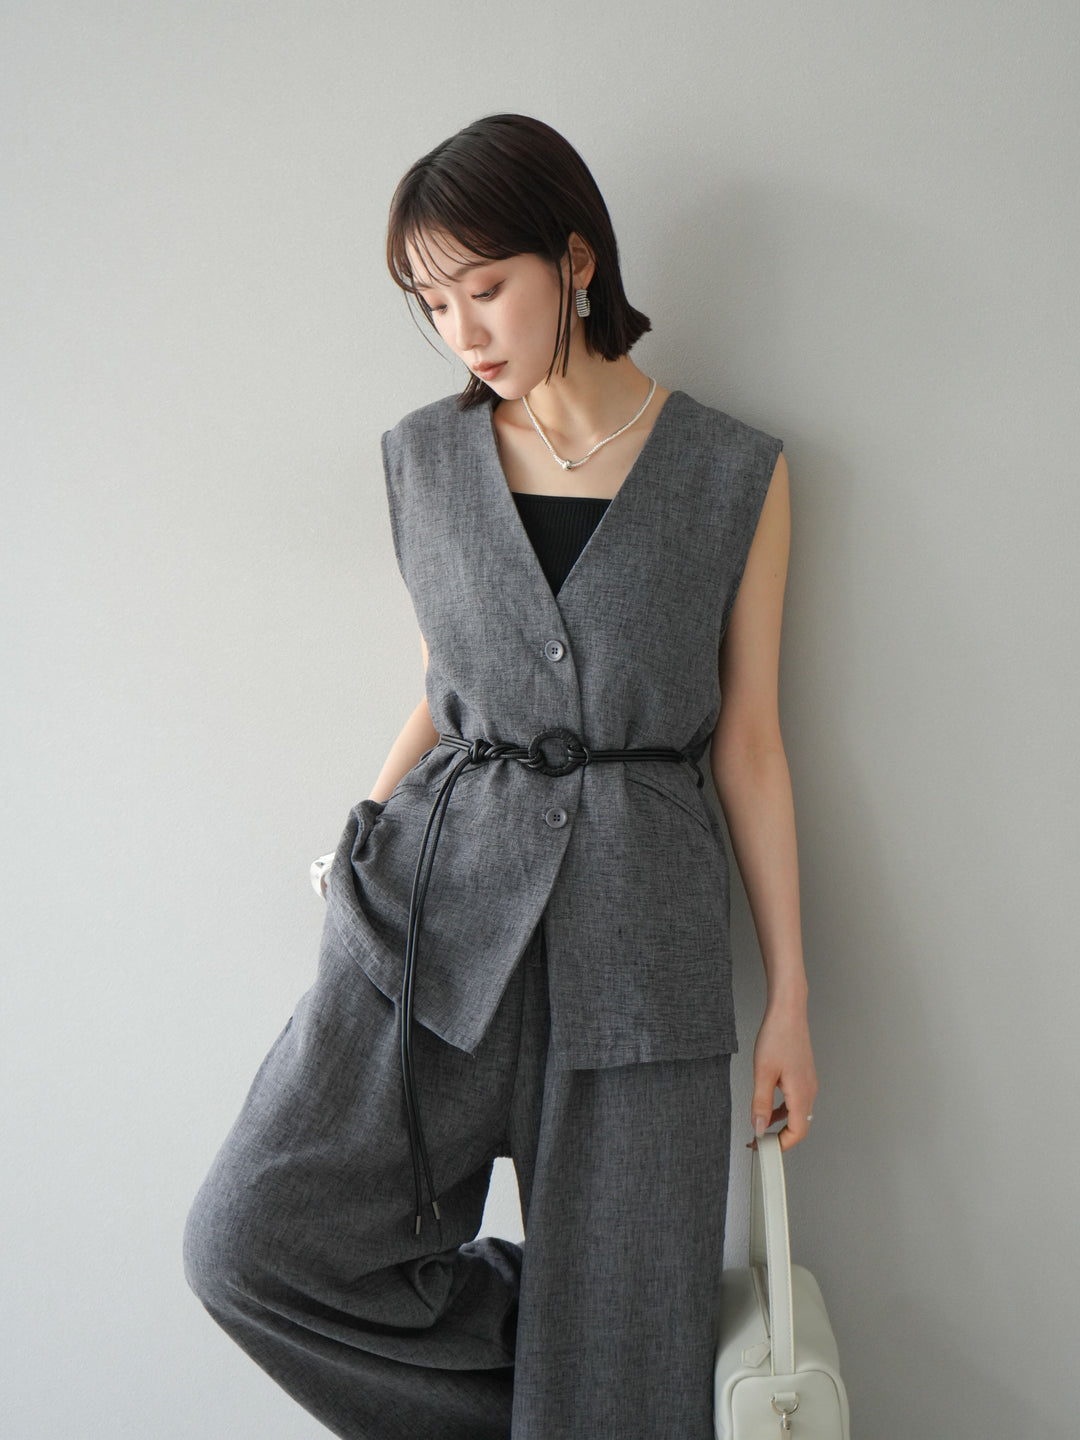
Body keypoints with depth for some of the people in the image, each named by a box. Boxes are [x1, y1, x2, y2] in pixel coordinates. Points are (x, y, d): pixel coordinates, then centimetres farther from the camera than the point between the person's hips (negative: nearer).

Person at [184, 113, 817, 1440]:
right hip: (439, 891, 2)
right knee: (253, 1242, -11)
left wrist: (790, 997, 2)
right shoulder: (423, 458, 8)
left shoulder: (736, 476, 1)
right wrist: (361, 843, 2)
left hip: (634, 915, -2)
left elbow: (747, 743, 3)